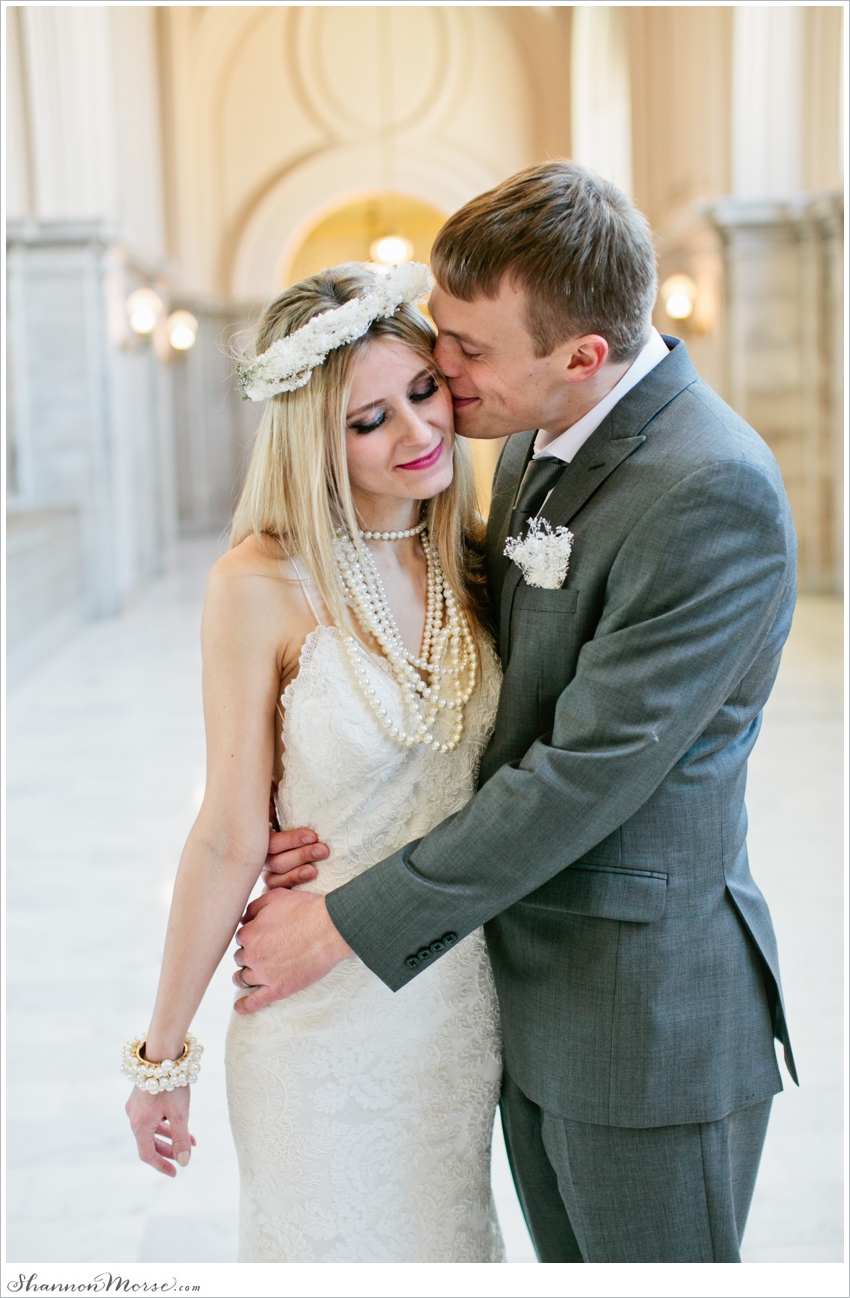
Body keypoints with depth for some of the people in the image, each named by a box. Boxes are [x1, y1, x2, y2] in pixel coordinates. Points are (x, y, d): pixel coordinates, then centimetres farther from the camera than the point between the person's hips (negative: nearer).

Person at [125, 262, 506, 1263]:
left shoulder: (474, 559, -4)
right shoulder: (263, 586, -19)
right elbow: (230, 842, -14)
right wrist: (161, 1055, -8)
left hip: (463, 1001, 5)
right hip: (325, 1016, -4)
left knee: (447, 1238, 25)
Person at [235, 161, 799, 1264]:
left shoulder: (713, 493, -25)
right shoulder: (536, 444, 3)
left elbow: (591, 772, -25)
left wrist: (347, 921, -17)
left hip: (649, 1010, -8)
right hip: (530, 985, 8)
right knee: (569, 1262, 23)